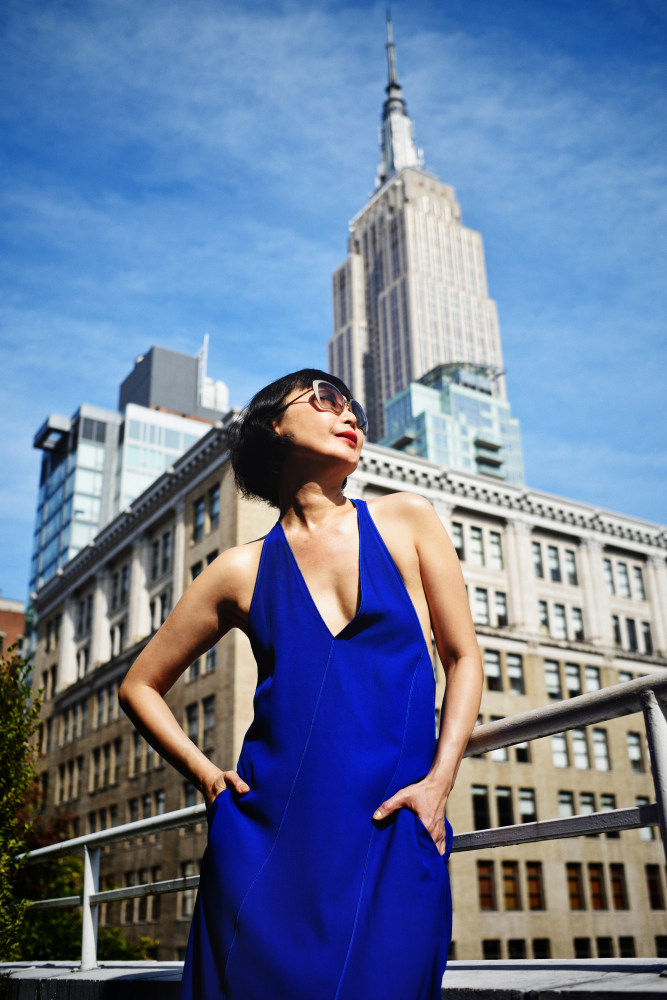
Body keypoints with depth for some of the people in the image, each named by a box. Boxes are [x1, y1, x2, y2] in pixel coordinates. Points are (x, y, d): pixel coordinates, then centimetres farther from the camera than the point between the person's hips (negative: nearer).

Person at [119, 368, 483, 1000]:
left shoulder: (405, 521, 5)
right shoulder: (244, 569, 5)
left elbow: (463, 658, 7)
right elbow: (141, 686, 14)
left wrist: (440, 780, -5)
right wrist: (204, 773, 1)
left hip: (395, 834, 0)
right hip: (269, 832, 1)